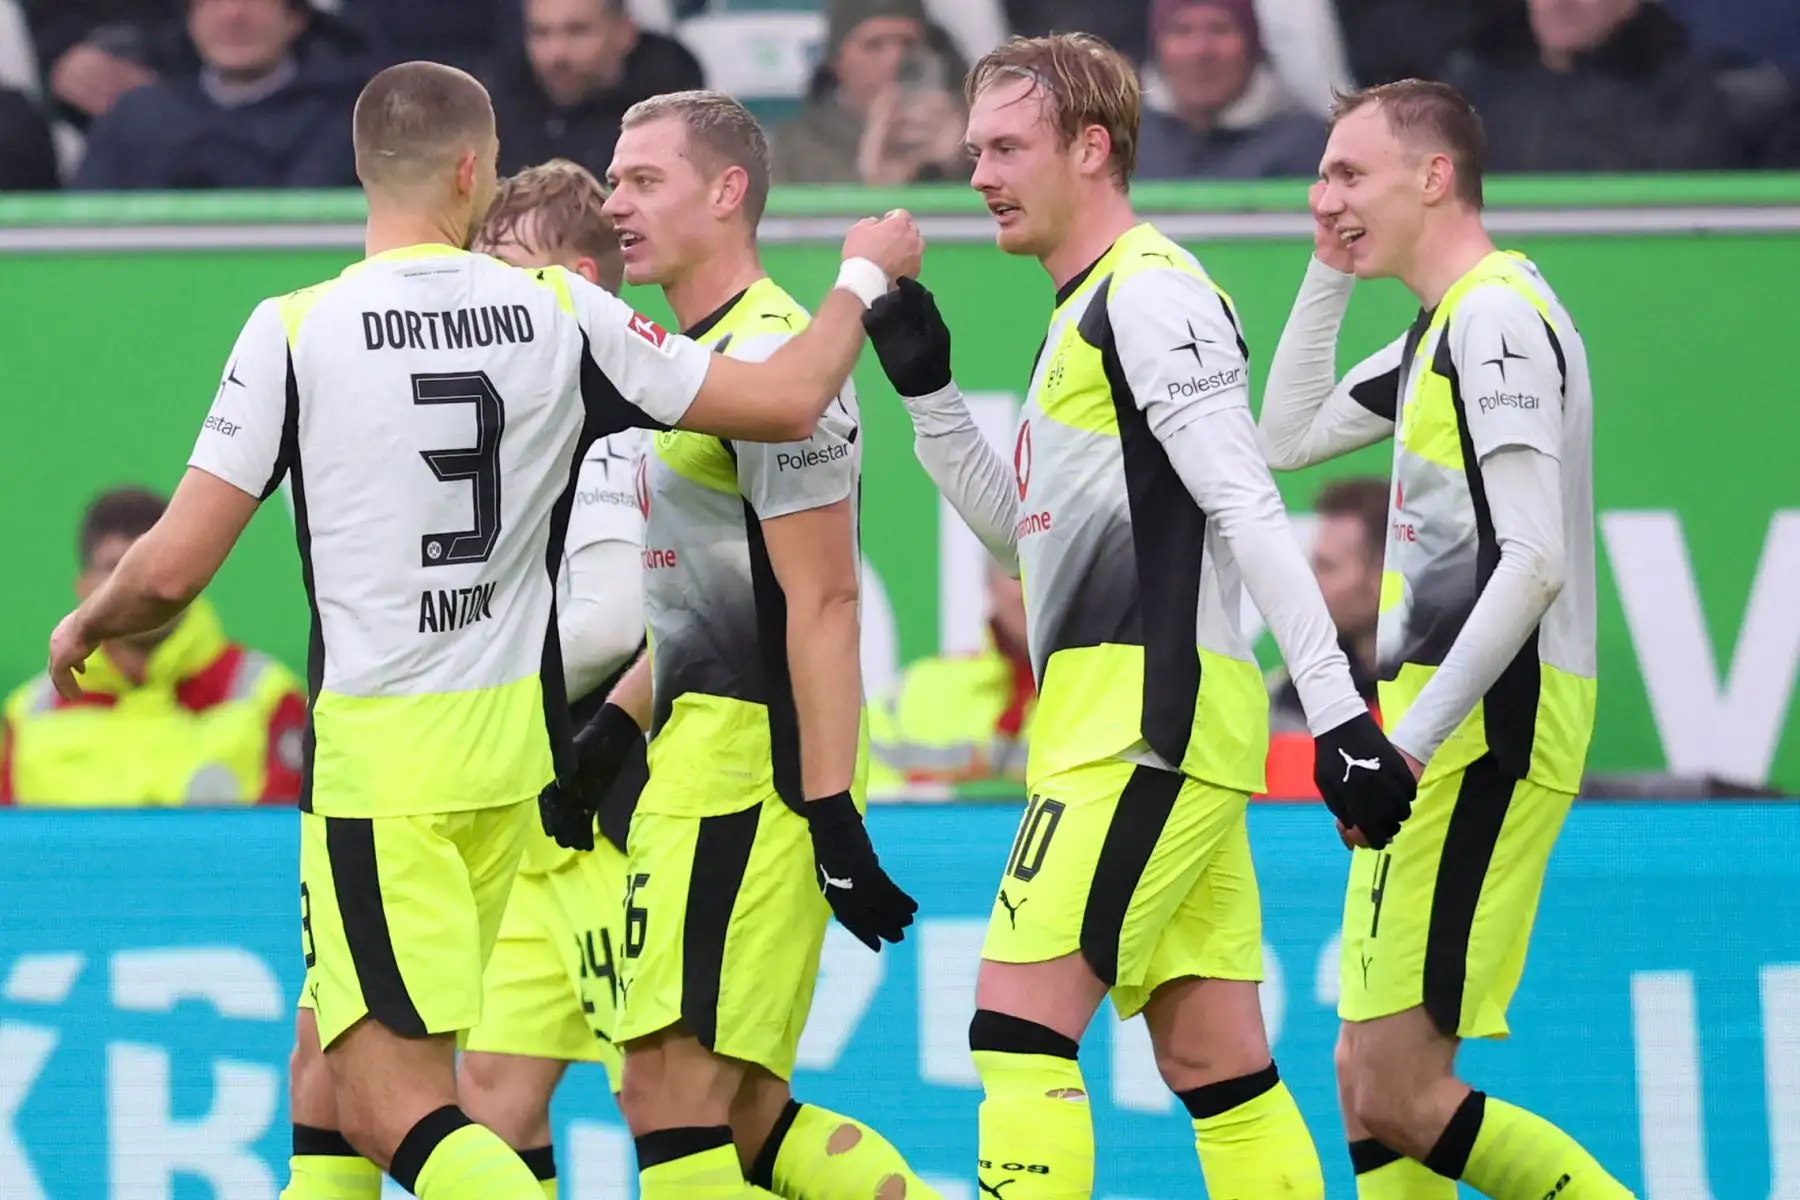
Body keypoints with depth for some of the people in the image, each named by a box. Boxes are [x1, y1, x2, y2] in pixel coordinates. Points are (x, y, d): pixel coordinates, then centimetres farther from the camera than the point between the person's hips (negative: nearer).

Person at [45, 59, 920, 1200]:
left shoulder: (295, 330, -10)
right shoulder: (561, 312, -1)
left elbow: (174, 568, -10)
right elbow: (787, 402, 2)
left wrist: (86, 627, 13)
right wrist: (864, 277, 22)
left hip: (375, 754, -5)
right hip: (514, 745, 5)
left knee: (392, 1106, -10)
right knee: (333, 1060, 21)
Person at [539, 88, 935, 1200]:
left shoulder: (771, 359, -13)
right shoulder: (697, 360, 19)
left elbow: (823, 603, -18)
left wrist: (832, 812, -22)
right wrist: (616, 726, 19)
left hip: (755, 769, -10)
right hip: (700, 751, 10)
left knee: (670, 1094, -11)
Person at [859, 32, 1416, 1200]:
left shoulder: (1152, 293, -10)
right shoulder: (1088, 311, 21)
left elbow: (1250, 510, -17)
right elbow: (1021, 526, 28)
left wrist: (1337, 709, -22)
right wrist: (926, 387, 15)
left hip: (1151, 717, -10)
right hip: (1129, 728, 10)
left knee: (1020, 1017, -13)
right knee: (1213, 1060, 7)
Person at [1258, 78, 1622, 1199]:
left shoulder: (1496, 314, -13)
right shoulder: (1445, 325, 18)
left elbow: (1533, 560, -21)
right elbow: (1290, 435, 30)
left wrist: (1414, 738, -25)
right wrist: (1331, 269, 21)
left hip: (1487, 732, -10)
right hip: (1451, 737, 10)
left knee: (1401, 1096, -12)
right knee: (1370, 1085, 9)